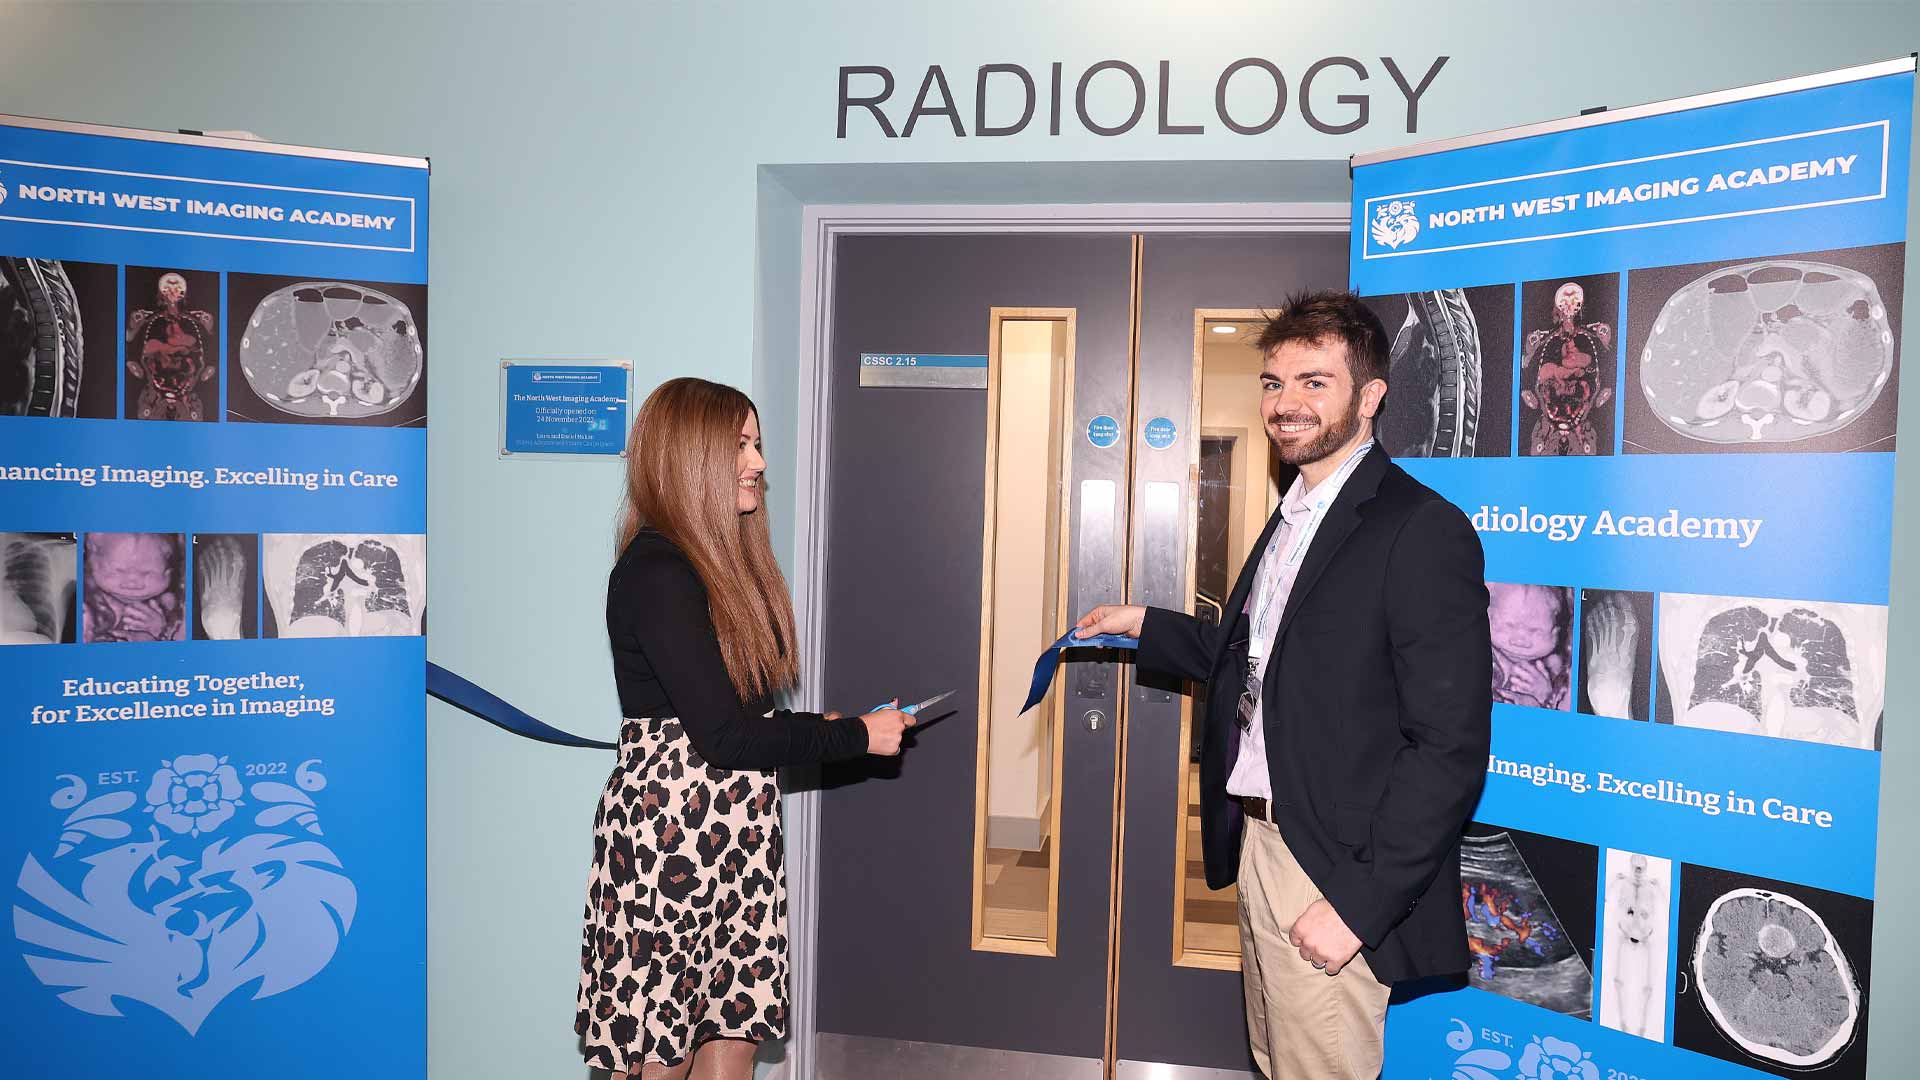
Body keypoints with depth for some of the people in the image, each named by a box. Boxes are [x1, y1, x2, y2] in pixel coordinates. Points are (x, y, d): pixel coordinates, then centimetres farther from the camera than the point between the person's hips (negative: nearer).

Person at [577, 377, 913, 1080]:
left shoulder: (719, 560, 13)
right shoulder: (655, 572, -16)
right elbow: (723, 736, -19)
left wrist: (819, 728, -1)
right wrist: (856, 736, -12)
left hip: (738, 833, 8)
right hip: (668, 830, -8)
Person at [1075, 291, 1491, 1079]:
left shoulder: (1423, 531, -17)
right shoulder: (1293, 518, 12)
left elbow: (1450, 747, -20)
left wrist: (1359, 901, -21)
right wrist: (1144, 625, 14)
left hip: (1333, 872, -8)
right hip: (1257, 842, 8)